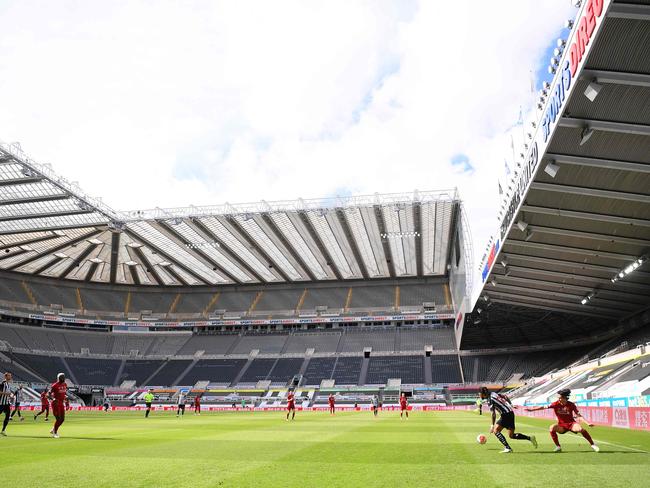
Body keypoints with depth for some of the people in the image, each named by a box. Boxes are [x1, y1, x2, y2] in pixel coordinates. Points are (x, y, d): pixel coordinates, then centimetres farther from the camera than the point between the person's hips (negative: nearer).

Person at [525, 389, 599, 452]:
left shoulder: (571, 405, -8)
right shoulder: (556, 404, -8)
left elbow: (578, 415, -6)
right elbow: (544, 407, -13)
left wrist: (587, 423, -17)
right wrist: (532, 409, -20)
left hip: (571, 424, -1)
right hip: (562, 426, 1)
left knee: (581, 429, -31)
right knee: (552, 428, -27)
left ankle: (592, 444, -7)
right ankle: (558, 447, -11)